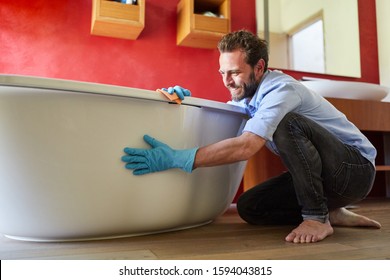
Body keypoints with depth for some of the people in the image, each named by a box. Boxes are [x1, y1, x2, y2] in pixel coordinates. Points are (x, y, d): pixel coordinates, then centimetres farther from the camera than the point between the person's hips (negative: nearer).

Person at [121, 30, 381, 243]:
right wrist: (186, 101, -12)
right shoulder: (247, 94, 3)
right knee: (249, 207, -5)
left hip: (355, 169, -8)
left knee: (288, 123, -33)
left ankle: (317, 217, -18)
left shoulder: (281, 89, -25)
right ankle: (330, 213, 8)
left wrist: (178, 158, -40)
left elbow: (247, 146, -38)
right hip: (315, 175, 8)